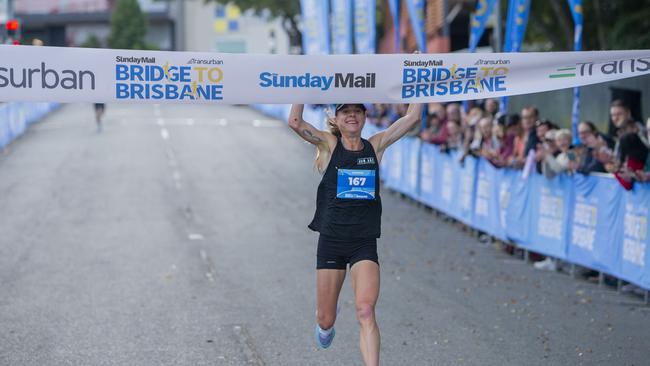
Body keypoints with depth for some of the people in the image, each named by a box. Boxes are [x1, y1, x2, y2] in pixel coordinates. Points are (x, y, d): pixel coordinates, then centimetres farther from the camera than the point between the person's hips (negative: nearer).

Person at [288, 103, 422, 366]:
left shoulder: (376, 146, 5)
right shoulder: (329, 145, -1)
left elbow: (412, 118, -1)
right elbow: (295, 122, -16)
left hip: (365, 243, 0)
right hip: (331, 240, 0)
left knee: (366, 312, -18)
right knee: (325, 320, 10)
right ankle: (326, 322, 47)